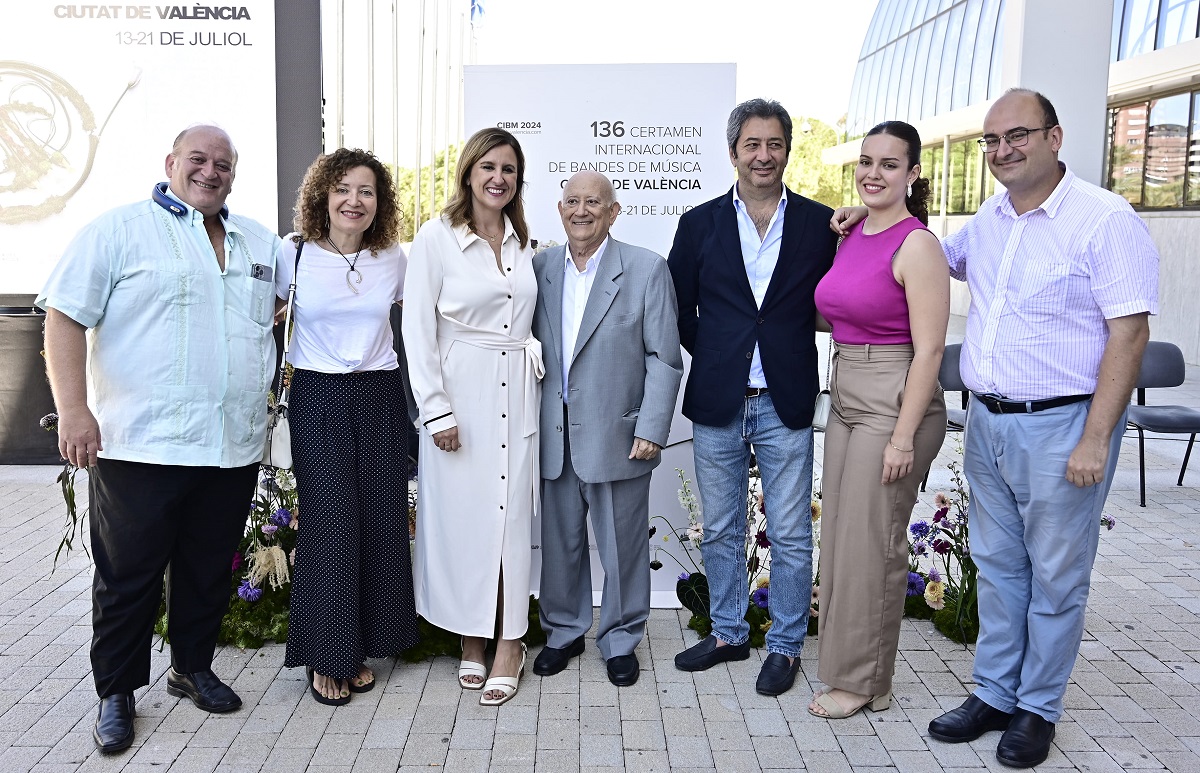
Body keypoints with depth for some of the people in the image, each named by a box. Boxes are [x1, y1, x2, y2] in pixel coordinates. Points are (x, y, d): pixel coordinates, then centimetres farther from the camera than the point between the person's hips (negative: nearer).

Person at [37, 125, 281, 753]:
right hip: (141, 444, -4)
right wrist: (74, 409, -15)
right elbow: (65, 317, -6)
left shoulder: (261, 243, 15)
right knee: (128, 577, 5)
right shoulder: (119, 230, -1)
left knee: (209, 571, 15)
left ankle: (193, 668, 33)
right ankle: (116, 694, 21)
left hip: (233, 450, 5)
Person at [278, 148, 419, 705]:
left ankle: (362, 649, 22)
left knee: (382, 524, 4)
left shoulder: (394, 259, 5)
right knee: (331, 526, -4)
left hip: (381, 398, 3)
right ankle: (327, 657, 13)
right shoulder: (293, 254, -2)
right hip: (318, 400, -2)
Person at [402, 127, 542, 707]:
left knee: (511, 512, 5)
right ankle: (471, 638, 19)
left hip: (516, 391, 4)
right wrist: (436, 410, -11)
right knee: (462, 512, 2)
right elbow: (417, 328, -8)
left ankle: (508, 641, 15)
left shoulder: (522, 241, 11)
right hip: (460, 390, -4)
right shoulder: (437, 237, -4)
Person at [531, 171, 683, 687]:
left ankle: (621, 640, 28)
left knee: (622, 547, 9)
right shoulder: (539, 268, 6)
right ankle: (563, 630, 34)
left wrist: (652, 429, -11)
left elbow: (665, 359, -5)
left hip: (618, 439, -3)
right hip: (553, 438, 3)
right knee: (559, 543, 15)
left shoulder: (647, 270, -4)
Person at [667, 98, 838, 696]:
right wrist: (712, 356, 4)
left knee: (790, 535, 7)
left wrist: (790, 345, -1)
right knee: (720, 531, 14)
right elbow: (679, 307, 9)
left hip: (786, 404, -1)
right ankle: (728, 633, 32)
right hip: (717, 402, 2)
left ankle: (784, 646, 24)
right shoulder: (700, 224, 4)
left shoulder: (821, 224, 1)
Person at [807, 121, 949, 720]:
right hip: (846, 399, 8)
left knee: (871, 542, 1)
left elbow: (929, 348, -17)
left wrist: (904, 437, -19)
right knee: (842, 534, 14)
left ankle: (864, 681, 18)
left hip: (893, 404, -8)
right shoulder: (850, 236, 10)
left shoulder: (917, 246, -13)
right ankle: (848, 663, 30)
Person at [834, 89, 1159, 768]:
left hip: (1062, 425, -6)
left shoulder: (1106, 220, -12)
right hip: (988, 420, 7)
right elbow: (941, 257, 30)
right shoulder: (989, 217, 9)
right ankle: (994, 694, 30)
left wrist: (1094, 440, -19)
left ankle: (1039, 709, 24)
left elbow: (1129, 335, -15)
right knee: (998, 566, 16)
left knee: (1056, 577, 7)